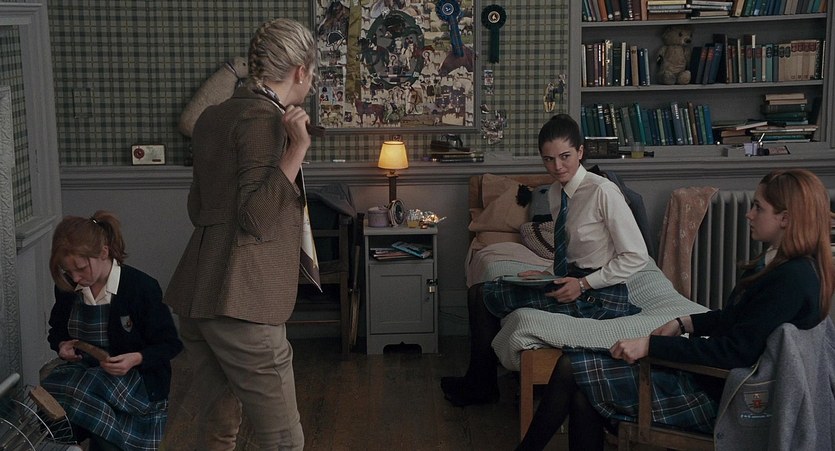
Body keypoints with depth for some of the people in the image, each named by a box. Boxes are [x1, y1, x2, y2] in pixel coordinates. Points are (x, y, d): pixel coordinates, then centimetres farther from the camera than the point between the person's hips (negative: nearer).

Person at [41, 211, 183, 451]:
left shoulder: (142, 287, -14)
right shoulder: (67, 287, 1)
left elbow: (171, 346, -7)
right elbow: (57, 329, 22)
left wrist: (136, 359, -26)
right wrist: (62, 345, -2)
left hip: (138, 376, -4)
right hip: (85, 371, 4)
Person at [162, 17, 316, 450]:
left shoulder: (213, 117, 16)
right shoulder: (264, 119, -11)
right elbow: (258, 218, -19)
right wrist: (298, 147, -18)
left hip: (195, 297, 9)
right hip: (242, 303, -9)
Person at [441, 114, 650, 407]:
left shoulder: (602, 192, -17)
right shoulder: (555, 193, 8)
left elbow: (636, 257, -17)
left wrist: (584, 284, -20)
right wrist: (548, 275, 2)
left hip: (599, 295, -9)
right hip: (574, 282, 9)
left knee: (481, 296, -7)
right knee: (480, 292, 11)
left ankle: (479, 387, 12)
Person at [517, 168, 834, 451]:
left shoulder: (793, 278, -21)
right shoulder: (774, 262, 10)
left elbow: (737, 350, -25)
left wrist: (650, 345, -24)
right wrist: (684, 323, 7)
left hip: (716, 398, -10)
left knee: (571, 367, -8)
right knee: (583, 393, -4)